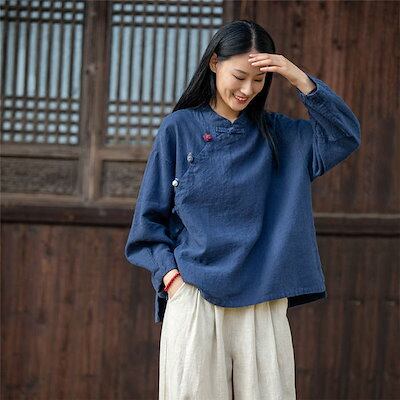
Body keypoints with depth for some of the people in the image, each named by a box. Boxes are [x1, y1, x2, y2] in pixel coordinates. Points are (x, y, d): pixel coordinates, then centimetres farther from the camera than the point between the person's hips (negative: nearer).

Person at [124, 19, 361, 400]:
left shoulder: (275, 133, 12)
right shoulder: (179, 128, 5)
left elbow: (345, 136, 3)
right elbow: (151, 214, 6)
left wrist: (301, 80, -5)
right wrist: (169, 274, -6)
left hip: (264, 302, 2)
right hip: (195, 296, -2)